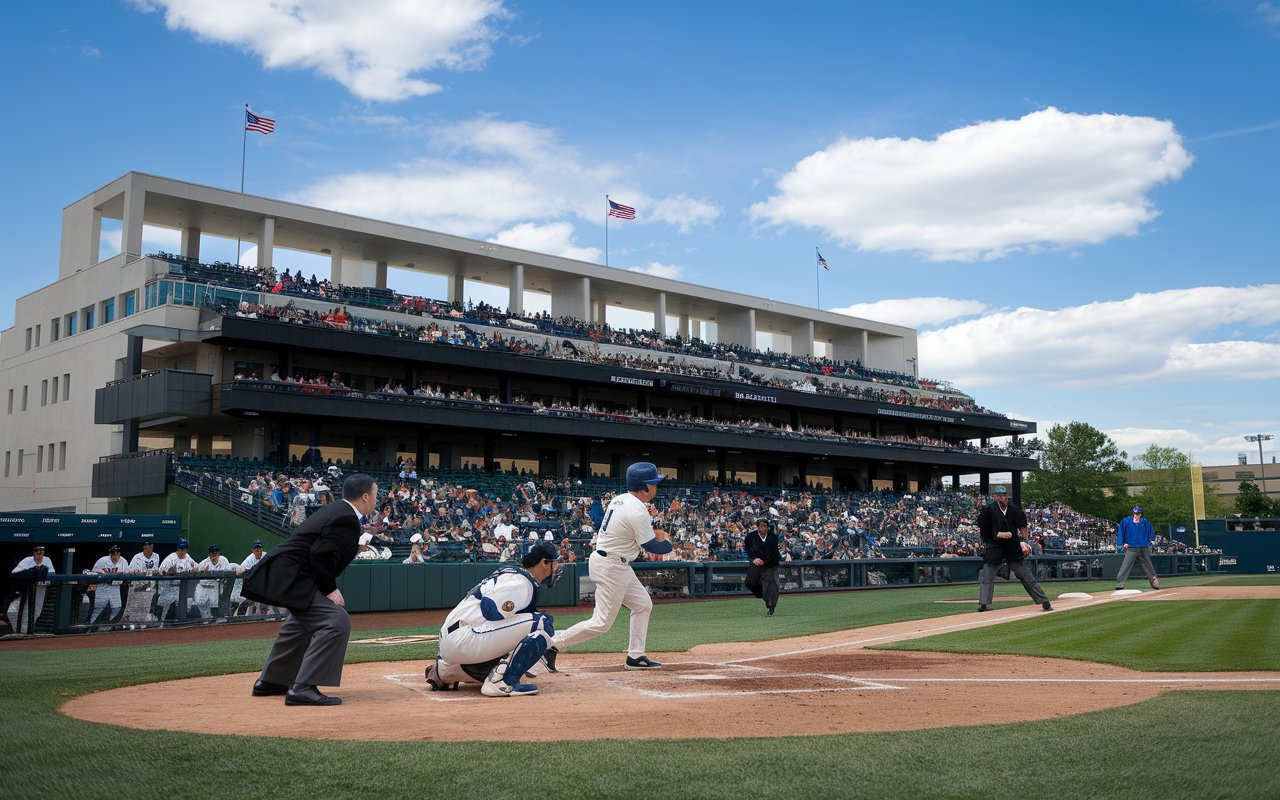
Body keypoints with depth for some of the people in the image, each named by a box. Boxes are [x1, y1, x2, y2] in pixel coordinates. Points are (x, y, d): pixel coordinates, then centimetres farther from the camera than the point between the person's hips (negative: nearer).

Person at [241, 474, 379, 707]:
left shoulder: (336, 510, 15)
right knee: (337, 621, -18)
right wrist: (330, 589, -15)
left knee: (301, 623, 28)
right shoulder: (346, 519, -16)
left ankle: (269, 682, 42)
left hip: (280, 574, 11)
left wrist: (328, 587, 13)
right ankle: (303, 689, -17)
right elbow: (320, 555, -23)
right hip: (290, 577, -11)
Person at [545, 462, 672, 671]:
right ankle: (552, 644, -1)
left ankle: (635, 656, 19)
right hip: (611, 567, -10)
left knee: (643, 605, 16)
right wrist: (667, 542, 7)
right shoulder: (638, 512, -22)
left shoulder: (620, 499, 5)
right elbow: (652, 546, -15)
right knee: (602, 622, -5)